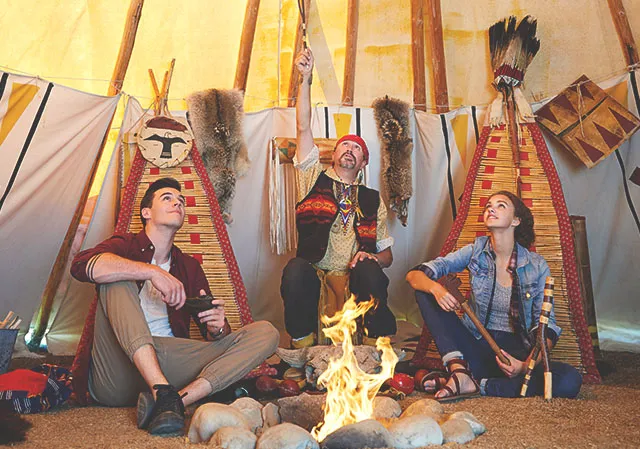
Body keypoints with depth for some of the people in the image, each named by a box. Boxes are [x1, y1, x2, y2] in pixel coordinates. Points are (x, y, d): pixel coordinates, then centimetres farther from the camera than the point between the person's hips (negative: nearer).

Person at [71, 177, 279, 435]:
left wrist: (216, 329, -8)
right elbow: (81, 265, -14)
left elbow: (217, 338, 17)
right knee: (118, 278, -21)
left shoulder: (190, 267, 21)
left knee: (265, 333, -9)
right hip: (116, 377, -3)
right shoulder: (126, 246, 11)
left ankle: (179, 398, -33)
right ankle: (163, 392, -36)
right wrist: (152, 271, -22)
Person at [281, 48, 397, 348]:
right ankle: (302, 345, -18)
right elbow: (303, 128, 6)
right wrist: (305, 79, -2)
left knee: (370, 270, -33)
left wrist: (373, 257, -6)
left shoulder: (372, 200, 20)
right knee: (296, 268, -34)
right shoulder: (314, 179, 17)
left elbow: (387, 255, 19)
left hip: (354, 281, 1)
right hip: (313, 279, -1)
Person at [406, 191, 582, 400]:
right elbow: (414, 274, -4)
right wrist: (435, 288, -28)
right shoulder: (475, 252, 0)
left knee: (570, 380, -30)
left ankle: (473, 385, -25)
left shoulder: (536, 265, -3)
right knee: (425, 291, -14)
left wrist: (527, 365, -22)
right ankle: (458, 370, -29)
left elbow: (547, 326, -3)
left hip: (516, 354, -1)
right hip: (476, 350, 1)